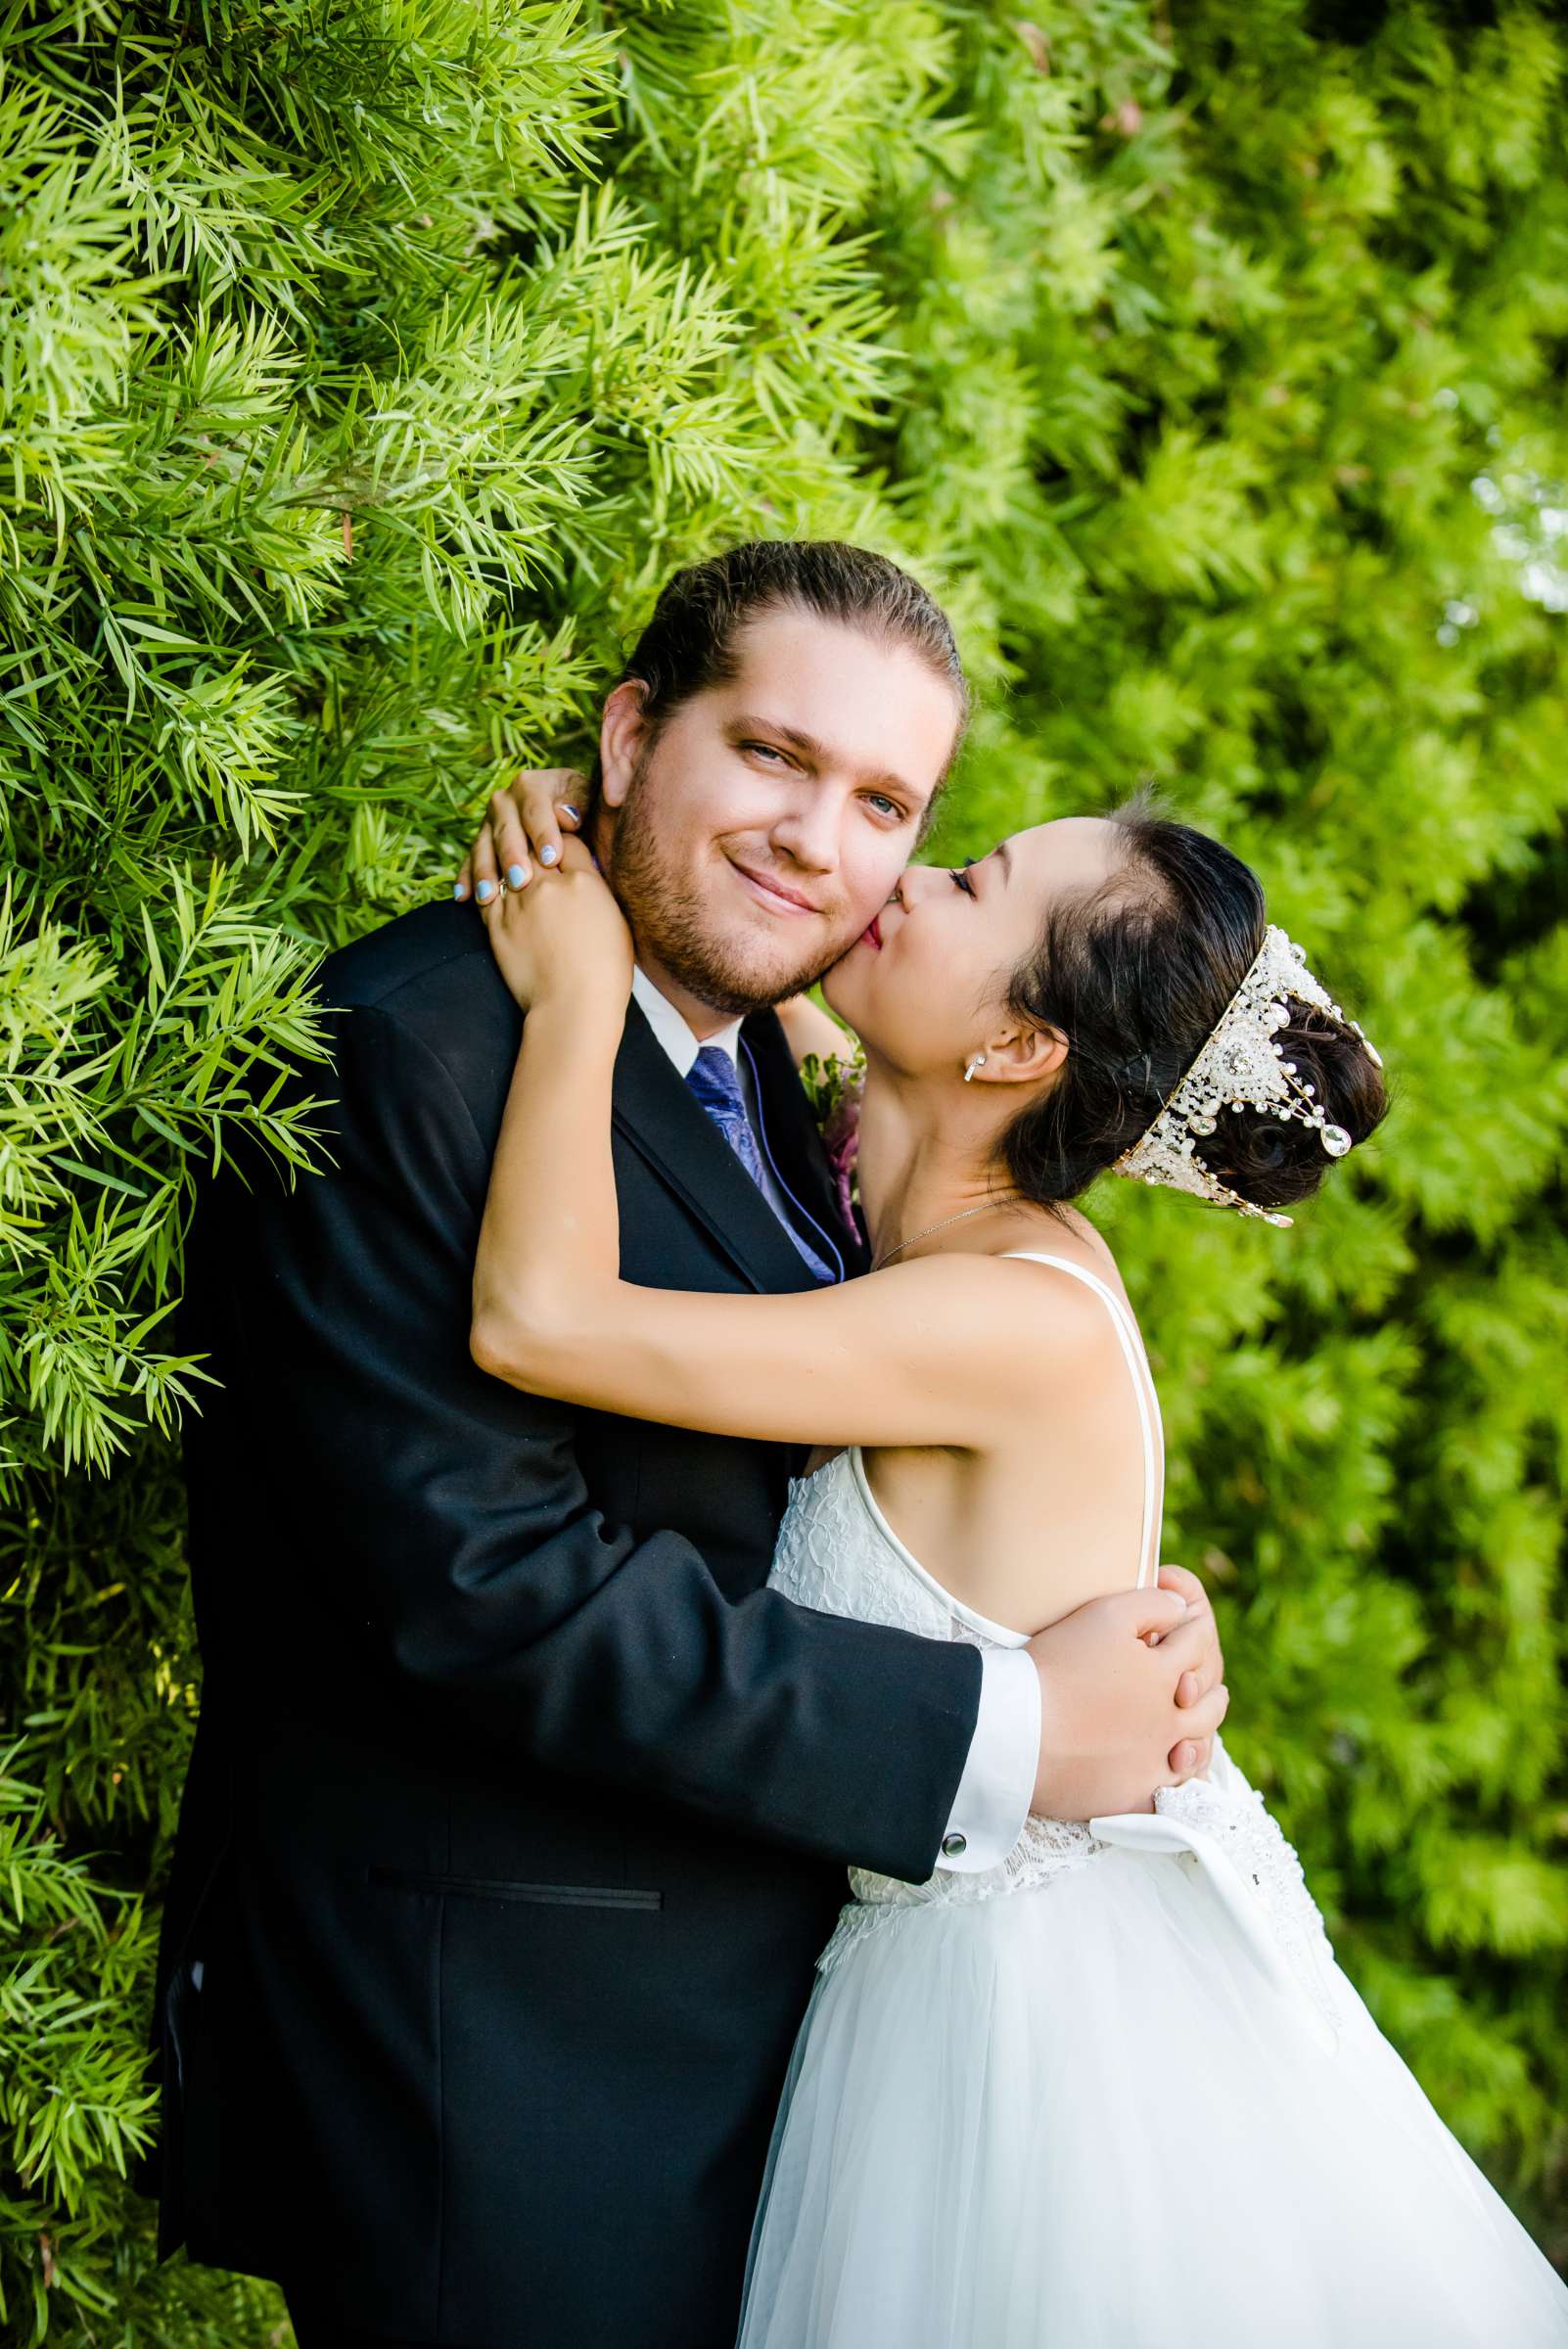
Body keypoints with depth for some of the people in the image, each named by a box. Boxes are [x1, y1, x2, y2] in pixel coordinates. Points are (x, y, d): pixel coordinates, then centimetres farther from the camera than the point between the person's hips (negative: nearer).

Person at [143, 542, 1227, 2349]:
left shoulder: (763, 1071, 12)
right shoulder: (408, 1053, -17)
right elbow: (484, 1578, -25)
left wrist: (1120, 1643, -8)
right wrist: (999, 1737, -21)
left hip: (753, 2011, 9)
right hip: (495, 2054, -8)